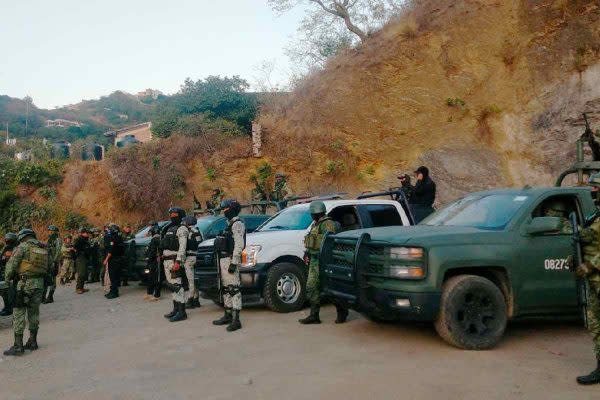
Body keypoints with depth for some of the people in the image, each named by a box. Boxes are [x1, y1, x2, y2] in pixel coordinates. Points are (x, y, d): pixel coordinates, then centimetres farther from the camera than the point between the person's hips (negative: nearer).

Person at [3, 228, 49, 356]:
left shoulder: (23, 247, -6)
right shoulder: (44, 249, 10)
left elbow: (11, 264, -9)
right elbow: (48, 267, 14)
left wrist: (8, 278, 6)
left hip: (25, 283, -6)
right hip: (39, 283, 6)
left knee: (19, 313, 0)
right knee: (34, 312, 16)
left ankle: (18, 346, 0)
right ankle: (32, 342, 23)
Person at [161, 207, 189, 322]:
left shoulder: (182, 229, -7)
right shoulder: (169, 229, 21)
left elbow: (182, 247, -17)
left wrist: (178, 262, -25)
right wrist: (163, 257, 16)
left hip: (175, 260, -9)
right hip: (167, 260, 9)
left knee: (177, 285, -11)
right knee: (172, 286, 13)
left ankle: (182, 312, -10)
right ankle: (176, 309, 21)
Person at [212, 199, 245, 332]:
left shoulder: (237, 223, -11)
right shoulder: (230, 224, 20)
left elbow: (239, 245, -20)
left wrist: (234, 262, -25)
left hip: (230, 260, -11)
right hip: (224, 259, 11)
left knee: (233, 289, -12)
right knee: (226, 288, 15)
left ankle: (236, 319, -13)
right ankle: (228, 315, 25)